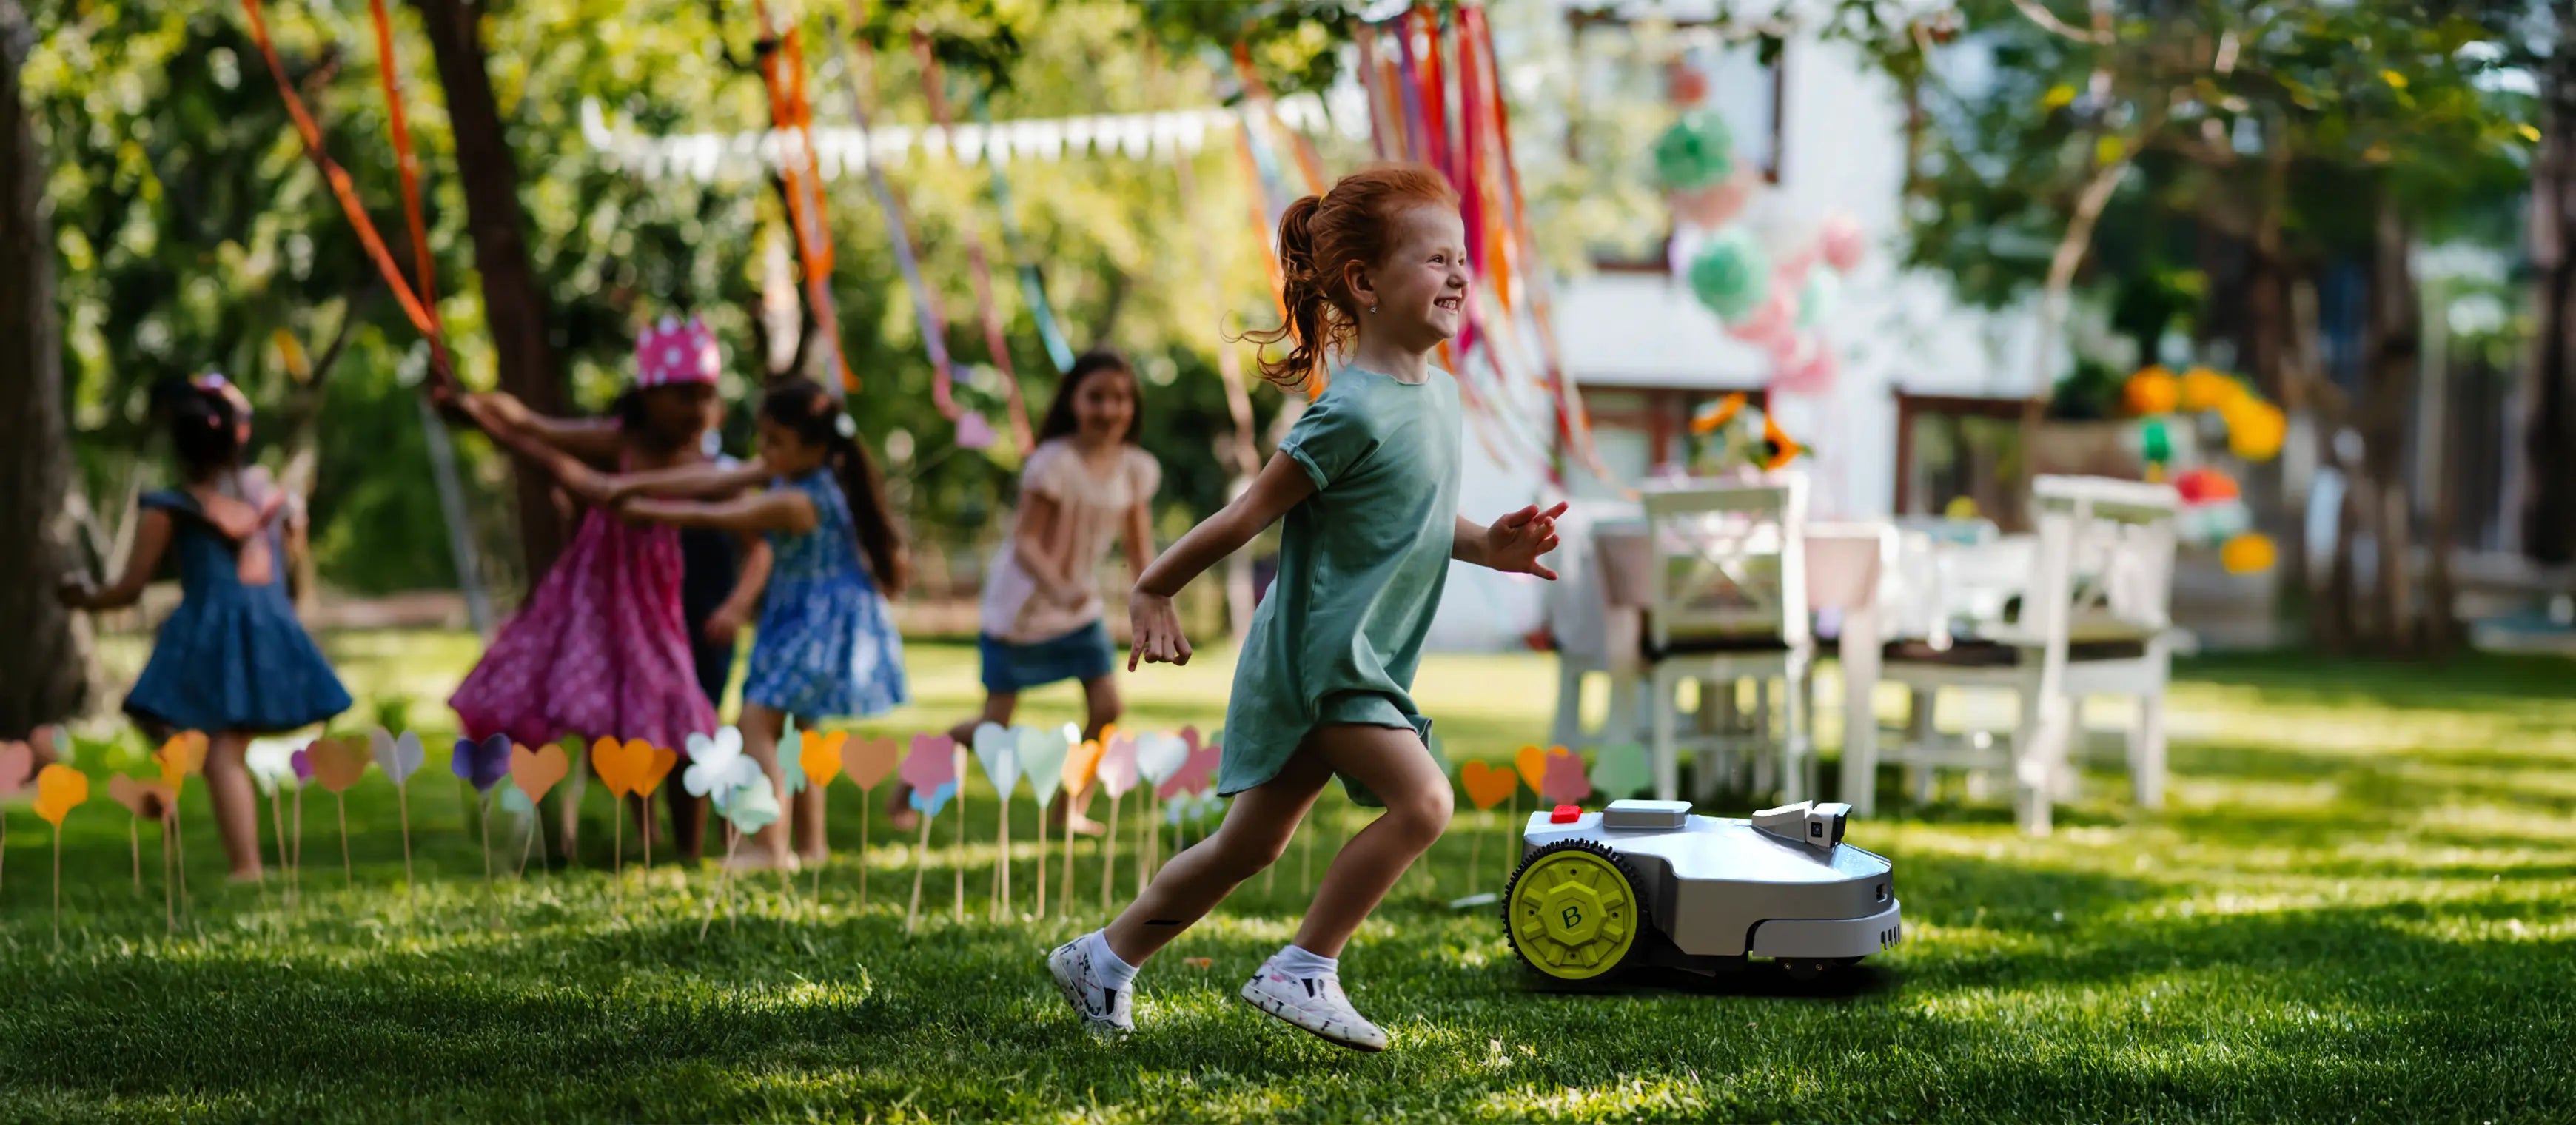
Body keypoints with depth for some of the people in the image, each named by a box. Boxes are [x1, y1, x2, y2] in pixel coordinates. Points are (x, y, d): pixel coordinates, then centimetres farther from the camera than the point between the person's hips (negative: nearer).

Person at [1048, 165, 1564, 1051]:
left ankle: (1102, 961, 26)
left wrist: (1488, 546, 6)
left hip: (1357, 664, 9)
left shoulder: (1435, 391, 8)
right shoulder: (1354, 412, -22)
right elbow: (1251, 513, -17)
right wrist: (1153, 592, -10)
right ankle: (1302, 972, -9)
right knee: (1421, 800, -19)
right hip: (1319, 655, -9)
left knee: (1250, 846, 13)